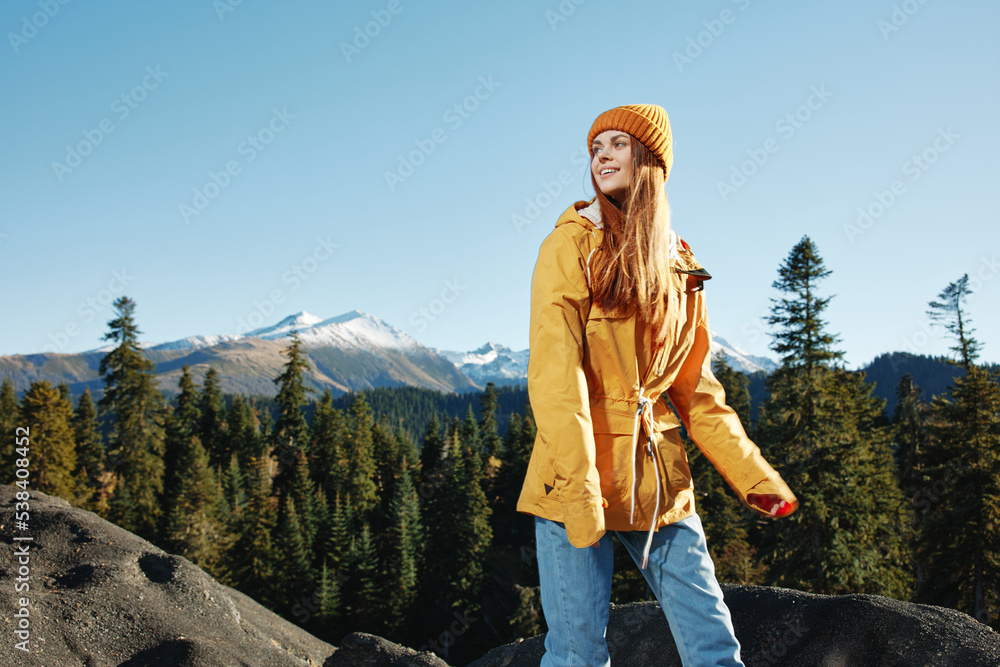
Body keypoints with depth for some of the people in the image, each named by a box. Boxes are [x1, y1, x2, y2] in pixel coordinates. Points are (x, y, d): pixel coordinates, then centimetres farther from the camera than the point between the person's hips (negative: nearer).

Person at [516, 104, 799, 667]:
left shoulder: (680, 265, 14)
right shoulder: (571, 246, -3)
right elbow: (555, 374, -13)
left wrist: (755, 477, 11)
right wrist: (578, 490, -22)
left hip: (660, 474, 5)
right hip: (577, 476, -5)